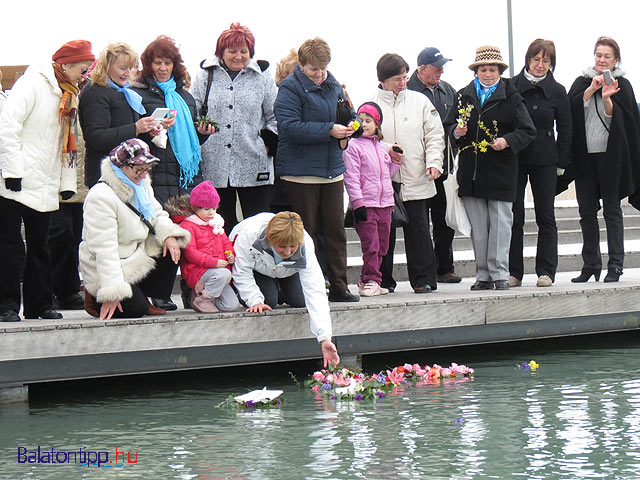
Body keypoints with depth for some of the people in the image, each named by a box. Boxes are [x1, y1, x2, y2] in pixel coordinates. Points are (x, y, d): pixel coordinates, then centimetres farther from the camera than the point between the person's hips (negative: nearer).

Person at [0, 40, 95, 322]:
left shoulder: (69, 95, 18)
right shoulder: (33, 84, -8)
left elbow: (67, 143, 20)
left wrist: (67, 182, 12)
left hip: (44, 187, 8)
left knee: (40, 246, 10)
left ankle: (39, 305, 15)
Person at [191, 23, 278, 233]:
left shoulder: (262, 78, 7)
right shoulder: (205, 77, 8)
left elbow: (275, 117, 10)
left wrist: (267, 142, -2)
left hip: (253, 168, -1)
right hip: (214, 167, 1)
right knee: (223, 225, 6)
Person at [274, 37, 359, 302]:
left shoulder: (333, 86, 12)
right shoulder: (290, 88, -9)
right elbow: (290, 127, -20)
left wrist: (348, 126, -1)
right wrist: (329, 130, -21)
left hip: (332, 170, 6)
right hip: (300, 172, -6)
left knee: (336, 230, 7)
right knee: (305, 231, 1)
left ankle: (338, 286, 13)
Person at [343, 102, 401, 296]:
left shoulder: (382, 147, 15)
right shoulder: (353, 146, -5)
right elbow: (351, 177, -11)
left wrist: (396, 162, 7)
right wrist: (358, 203, -17)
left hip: (385, 204, 7)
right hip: (365, 205, -7)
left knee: (382, 245, 8)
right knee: (370, 245, -9)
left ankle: (368, 280, 16)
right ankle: (371, 280, -2)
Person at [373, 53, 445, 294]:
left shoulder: (419, 101, 6)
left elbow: (434, 135, 7)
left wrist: (433, 162, -6)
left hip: (416, 180, 0)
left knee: (418, 228, 0)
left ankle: (423, 279, 5)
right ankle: (383, 280, 14)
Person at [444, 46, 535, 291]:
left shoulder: (511, 96, 1)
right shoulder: (464, 95, 11)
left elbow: (527, 131, -2)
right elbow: (449, 126, 17)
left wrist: (507, 141, -18)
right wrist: (457, 132, -5)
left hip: (500, 169, -3)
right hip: (471, 170, 3)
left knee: (500, 221, -2)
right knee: (477, 225, 6)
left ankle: (499, 273, 2)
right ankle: (483, 275, 11)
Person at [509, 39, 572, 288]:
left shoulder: (557, 91, 3)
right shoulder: (511, 87, 2)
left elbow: (564, 130, 5)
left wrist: (561, 163, 1)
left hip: (544, 161, 0)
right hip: (513, 159, 0)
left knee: (545, 216, 2)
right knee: (513, 216, 1)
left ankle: (546, 271, 7)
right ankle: (513, 272, 6)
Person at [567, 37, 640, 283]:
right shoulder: (582, 82, 10)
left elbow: (616, 118, -6)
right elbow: (573, 108, -4)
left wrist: (607, 98, -23)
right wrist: (591, 89, -15)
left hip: (610, 154, -3)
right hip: (584, 156, 3)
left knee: (612, 209, -2)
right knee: (586, 210, 5)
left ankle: (615, 265, -1)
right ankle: (591, 264, 12)